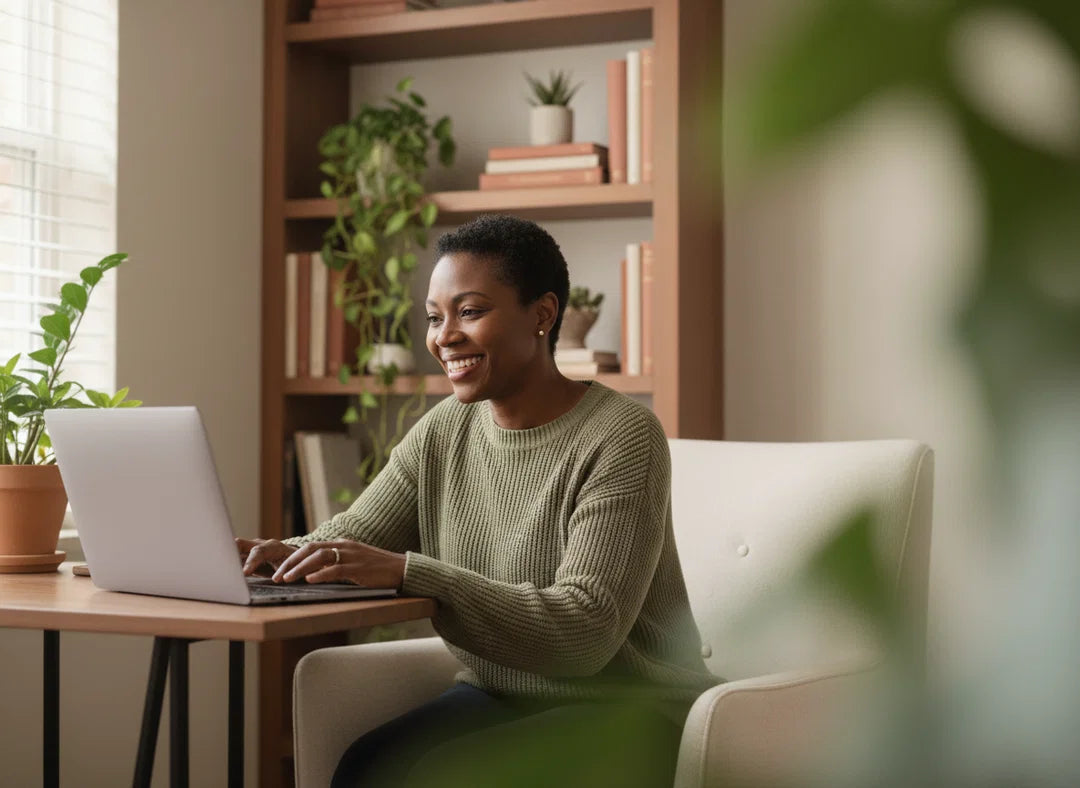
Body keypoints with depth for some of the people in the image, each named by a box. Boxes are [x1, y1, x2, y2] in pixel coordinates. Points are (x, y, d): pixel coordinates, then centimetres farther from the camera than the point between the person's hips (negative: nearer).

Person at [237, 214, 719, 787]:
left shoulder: (621, 438, -16)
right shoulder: (443, 432, 6)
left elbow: (586, 633, -25)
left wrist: (407, 572, -32)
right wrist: (283, 555, -22)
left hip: (625, 712, -5)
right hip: (499, 698, 5)